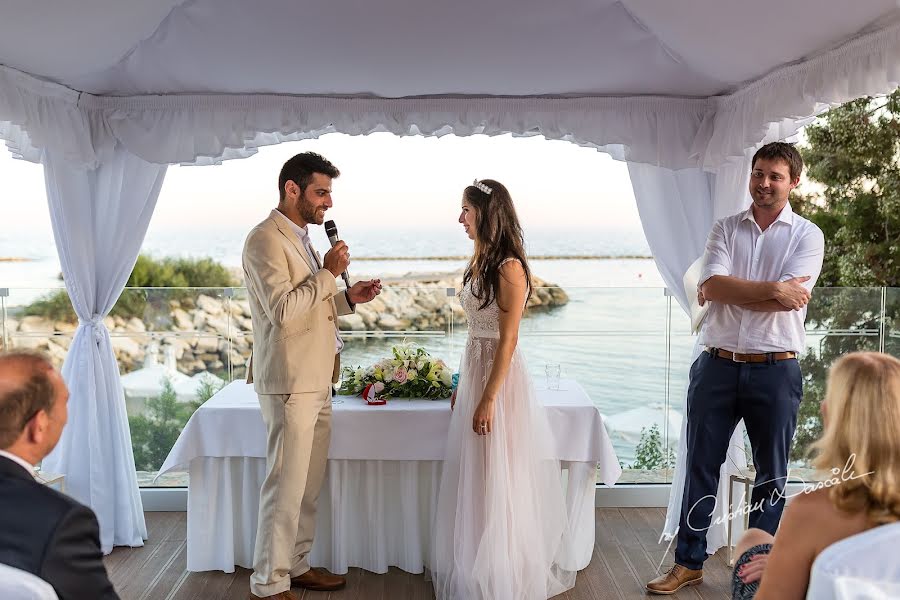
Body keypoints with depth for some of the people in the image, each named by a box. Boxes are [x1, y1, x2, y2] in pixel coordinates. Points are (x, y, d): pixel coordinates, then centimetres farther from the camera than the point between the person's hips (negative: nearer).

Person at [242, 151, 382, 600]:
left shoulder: (301, 239, 17)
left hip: (316, 381, 9)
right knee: (286, 486, -2)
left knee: (309, 484, 15)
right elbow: (282, 310, -22)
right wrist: (328, 272, -15)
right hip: (290, 382, -9)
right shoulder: (266, 240, -12)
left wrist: (347, 298, 9)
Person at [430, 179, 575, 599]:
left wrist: (488, 400, -20)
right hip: (473, 371, 9)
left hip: (499, 375, -9)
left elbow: (508, 339, -19)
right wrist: (461, 386, 16)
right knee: (473, 477, 17)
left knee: (496, 480, 4)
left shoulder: (509, 267, -16)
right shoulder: (480, 261, 10)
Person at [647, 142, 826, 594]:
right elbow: (712, 286, -10)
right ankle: (688, 562, 22)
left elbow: (765, 297, -16)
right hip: (717, 366, 2)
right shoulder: (726, 229, 7)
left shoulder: (807, 235, 0)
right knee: (701, 467, 9)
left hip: (775, 370, -1)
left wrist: (730, 291, -9)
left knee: (771, 473, 12)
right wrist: (773, 290, -14)